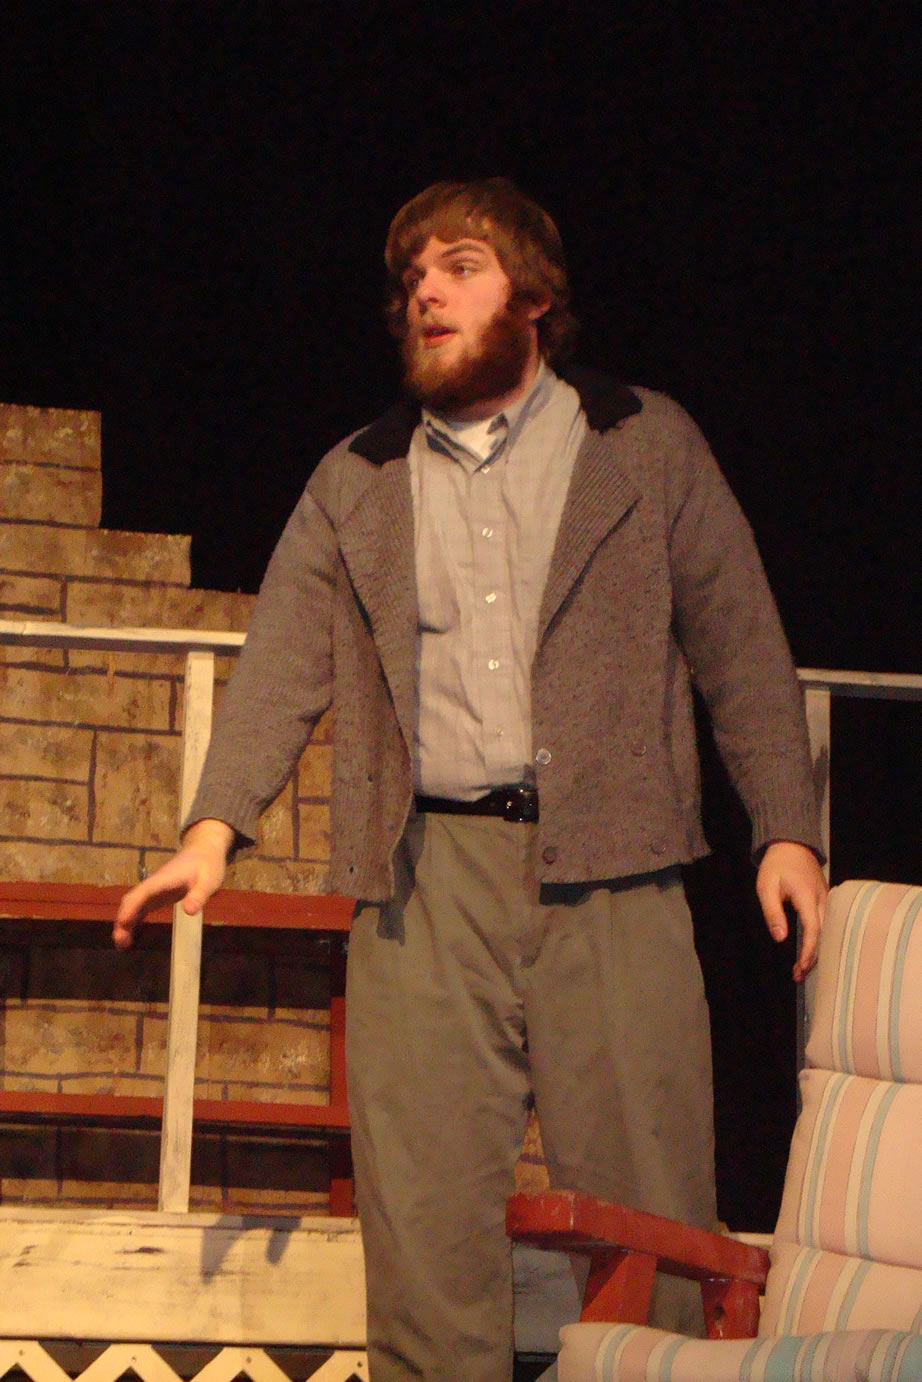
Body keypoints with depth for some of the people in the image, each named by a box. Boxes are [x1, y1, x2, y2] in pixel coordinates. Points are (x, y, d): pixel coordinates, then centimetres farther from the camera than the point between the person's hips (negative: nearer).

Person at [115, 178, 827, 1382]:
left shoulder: (647, 444, 12)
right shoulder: (356, 481, 17)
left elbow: (740, 643, 9)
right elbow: (285, 660, 10)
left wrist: (788, 830, -1)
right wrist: (216, 827, -5)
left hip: (605, 868, -2)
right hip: (425, 875, 2)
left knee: (643, 1197, -4)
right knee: (423, 1204, -2)